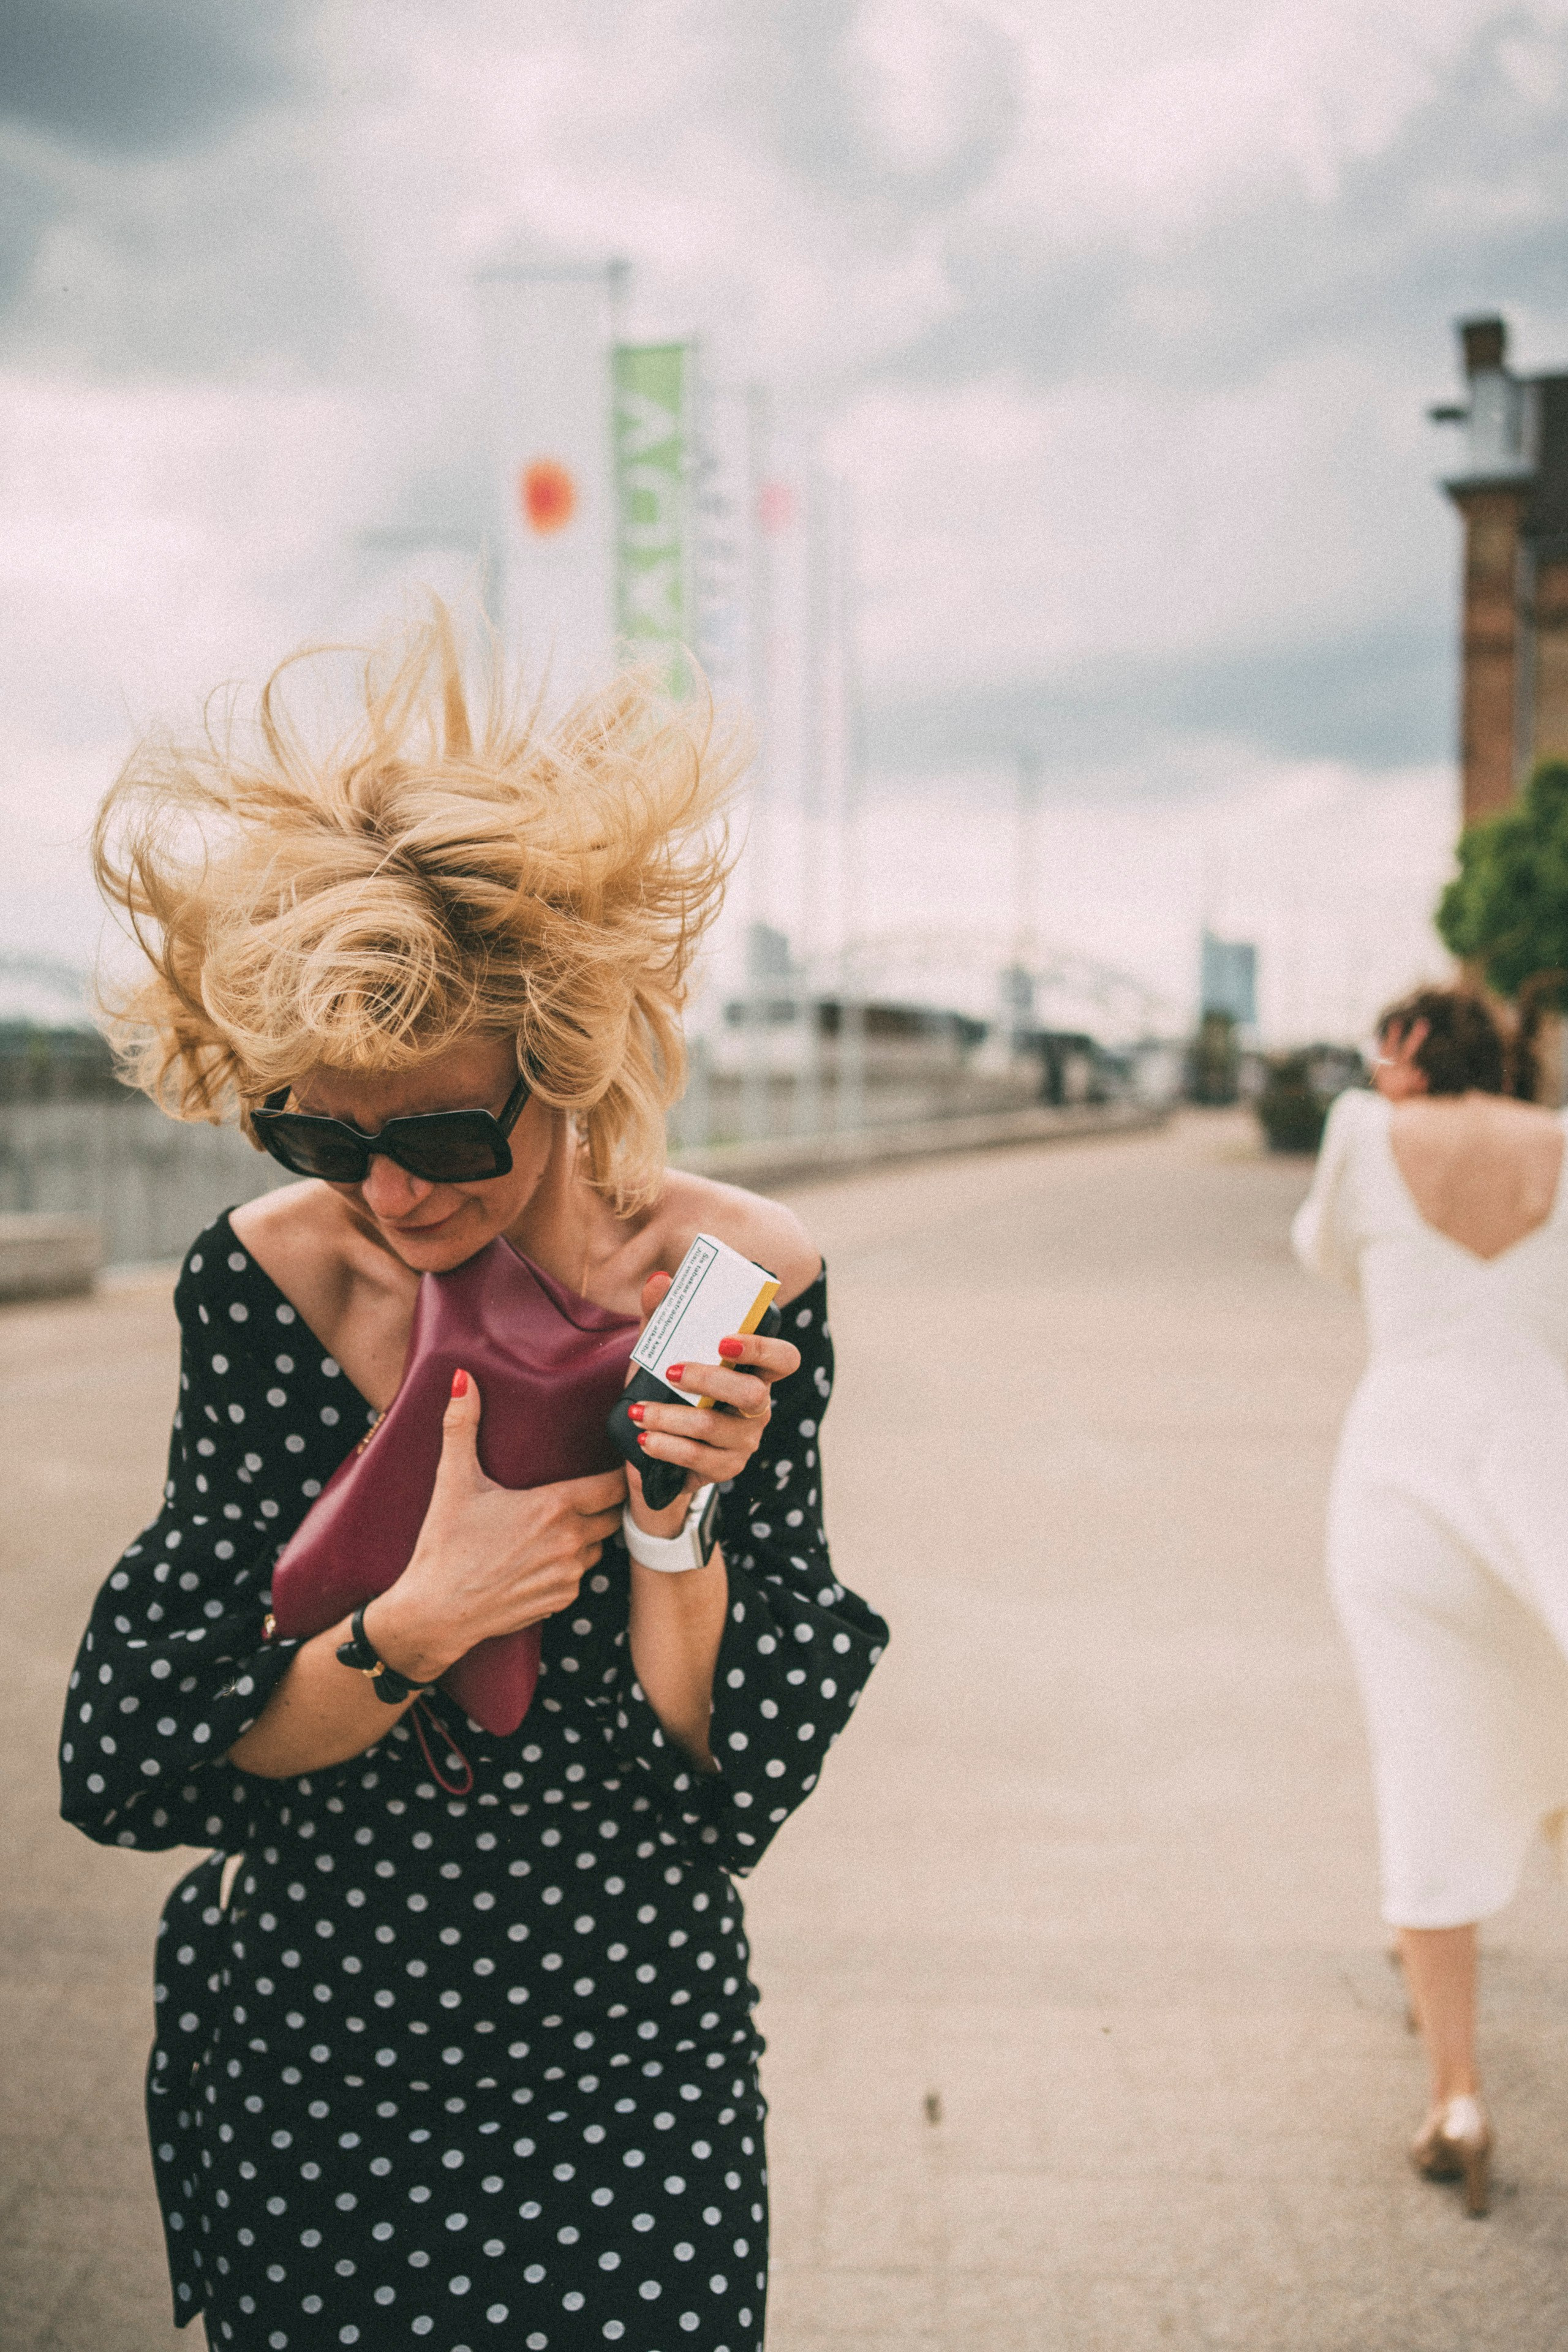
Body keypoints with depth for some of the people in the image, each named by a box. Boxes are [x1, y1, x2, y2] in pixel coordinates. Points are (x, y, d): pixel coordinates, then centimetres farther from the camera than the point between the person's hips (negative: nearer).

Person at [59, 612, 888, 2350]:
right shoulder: (265, 1280, -12)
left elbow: (733, 1789, -11)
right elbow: (121, 1762, -13)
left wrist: (672, 1515, -27)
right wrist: (416, 1623, -26)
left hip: (628, 2075, 0)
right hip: (299, 2074, 1)